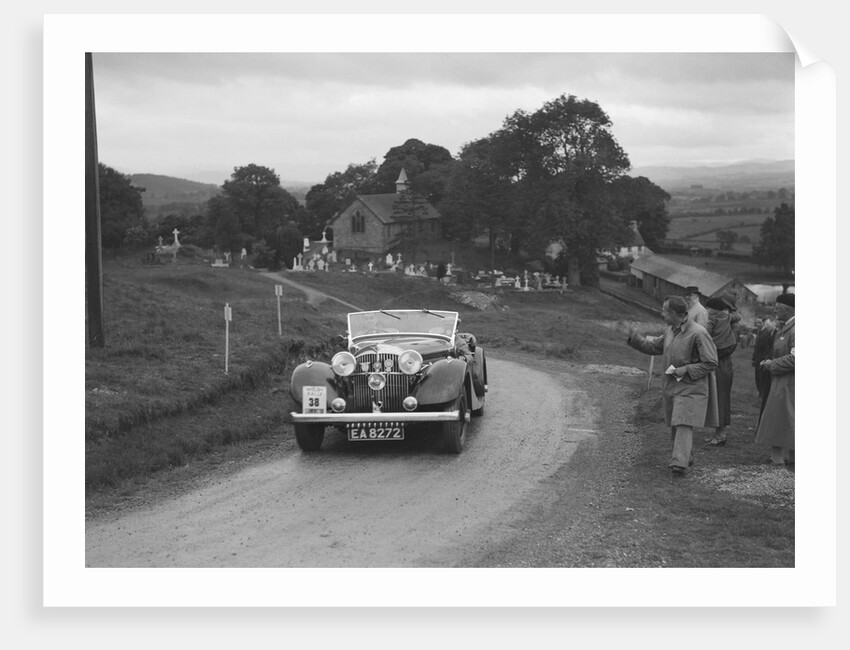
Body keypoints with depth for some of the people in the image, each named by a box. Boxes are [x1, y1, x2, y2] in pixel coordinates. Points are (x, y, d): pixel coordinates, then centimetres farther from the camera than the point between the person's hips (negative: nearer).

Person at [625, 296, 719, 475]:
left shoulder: (698, 333, -18)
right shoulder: (669, 331, 7)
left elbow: (711, 363, -15)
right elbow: (653, 346, 19)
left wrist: (685, 370, -20)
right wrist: (632, 336, 9)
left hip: (690, 387, -8)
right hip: (671, 385, 8)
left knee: (683, 424, -16)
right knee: (674, 425, 14)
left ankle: (680, 462, -19)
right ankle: (686, 456, 30)